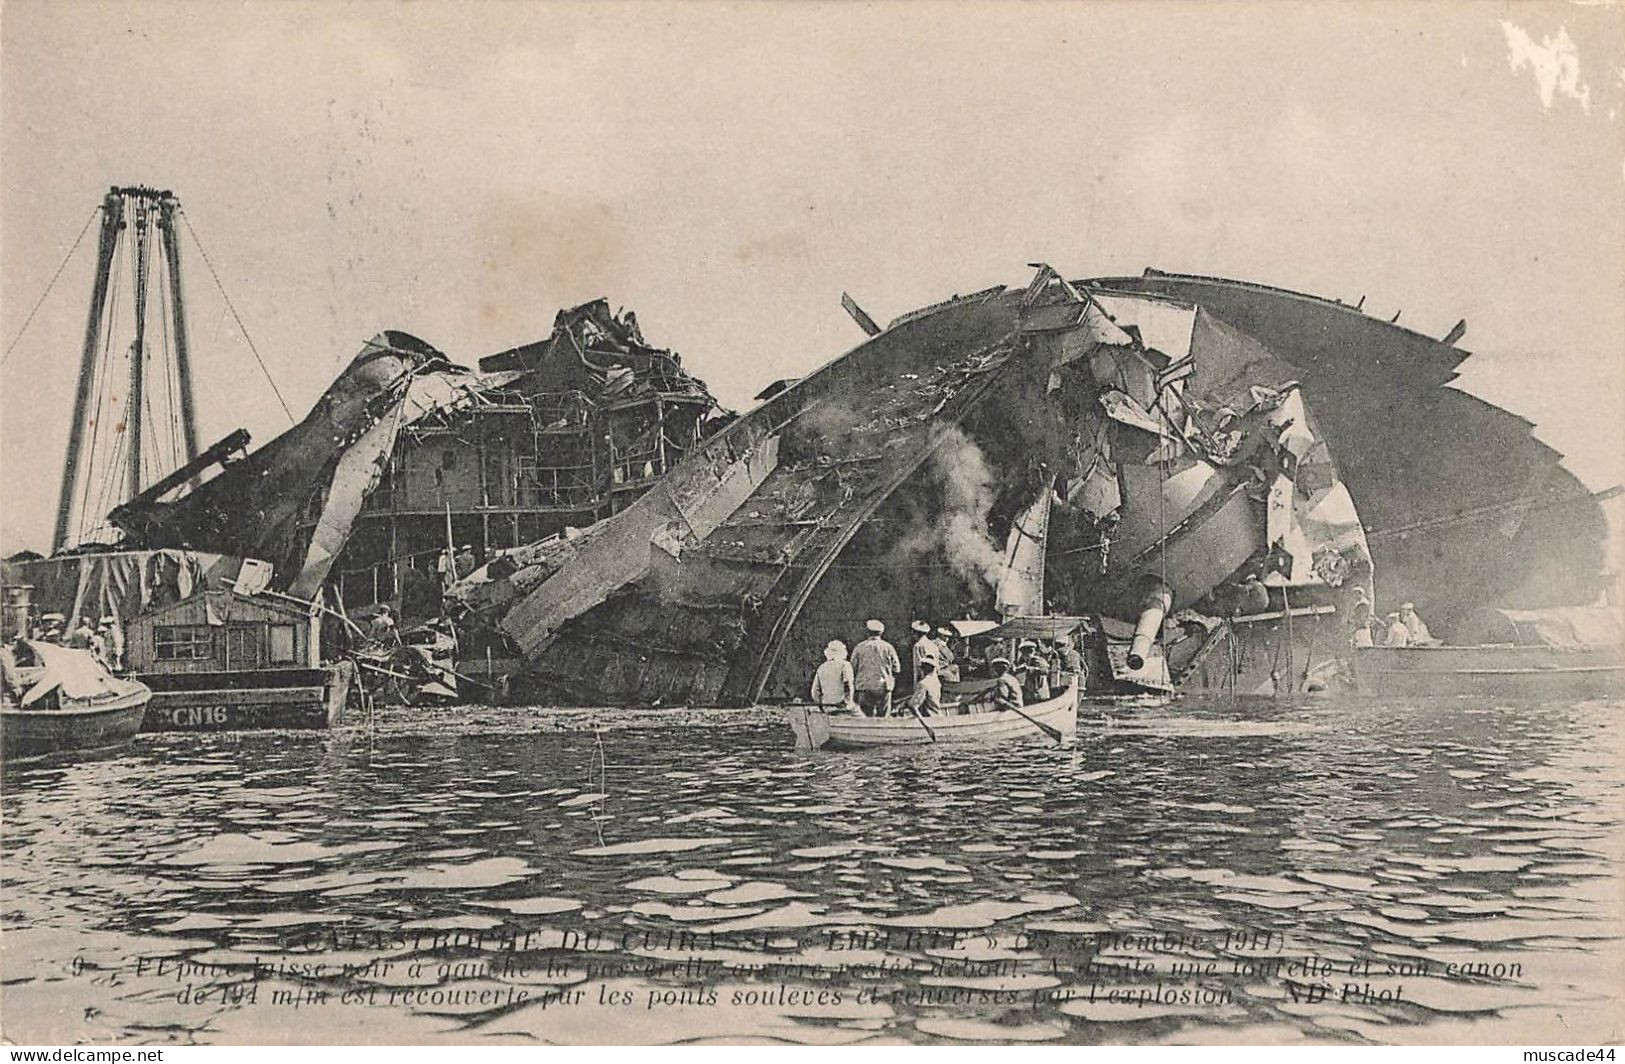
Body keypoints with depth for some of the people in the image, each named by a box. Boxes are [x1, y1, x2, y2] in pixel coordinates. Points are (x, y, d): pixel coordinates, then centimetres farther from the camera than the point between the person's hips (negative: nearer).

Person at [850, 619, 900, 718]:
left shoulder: (859, 648, 3)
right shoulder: (888, 647, 1)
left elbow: (853, 669, 3)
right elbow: (896, 668, 3)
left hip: (864, 687, 0)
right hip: (884, 687, 0)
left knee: (867, 717, 1)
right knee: (883, 716, 4)